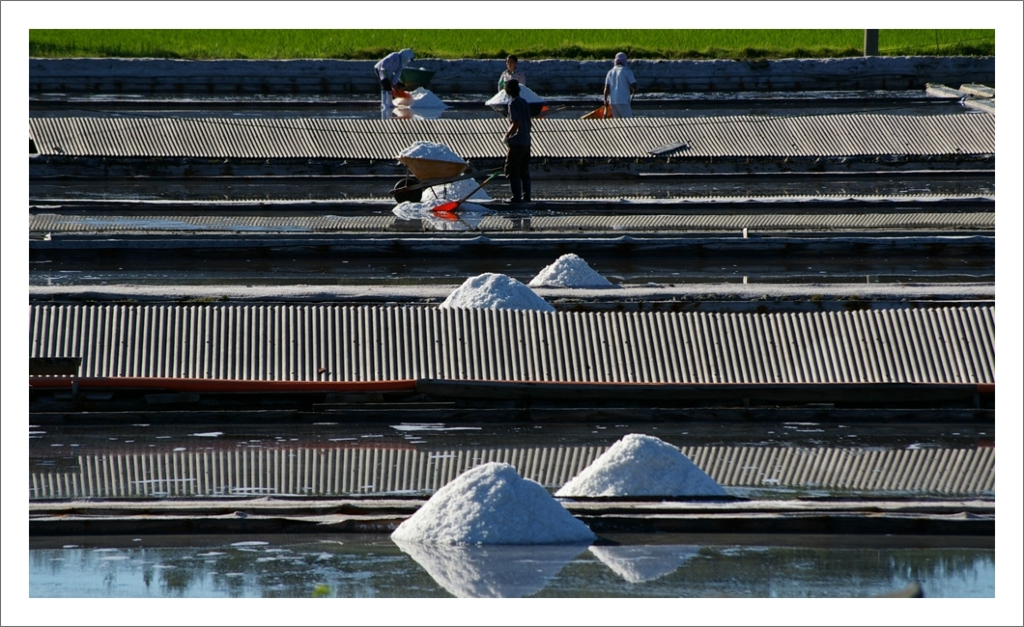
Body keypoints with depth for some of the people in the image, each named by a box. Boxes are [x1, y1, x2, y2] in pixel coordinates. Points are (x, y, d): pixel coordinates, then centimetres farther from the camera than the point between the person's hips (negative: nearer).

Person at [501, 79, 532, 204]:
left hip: (516, 142, -8)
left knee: (511, 170, -3)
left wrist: (507, 135, -9)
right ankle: (526, 196, 11)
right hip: (526, 142, 8)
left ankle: (516, 196, -7)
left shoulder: (513, 104, -13)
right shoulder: (524, 102, 11)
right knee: (524, 171, 12)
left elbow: (516, 123, -21)